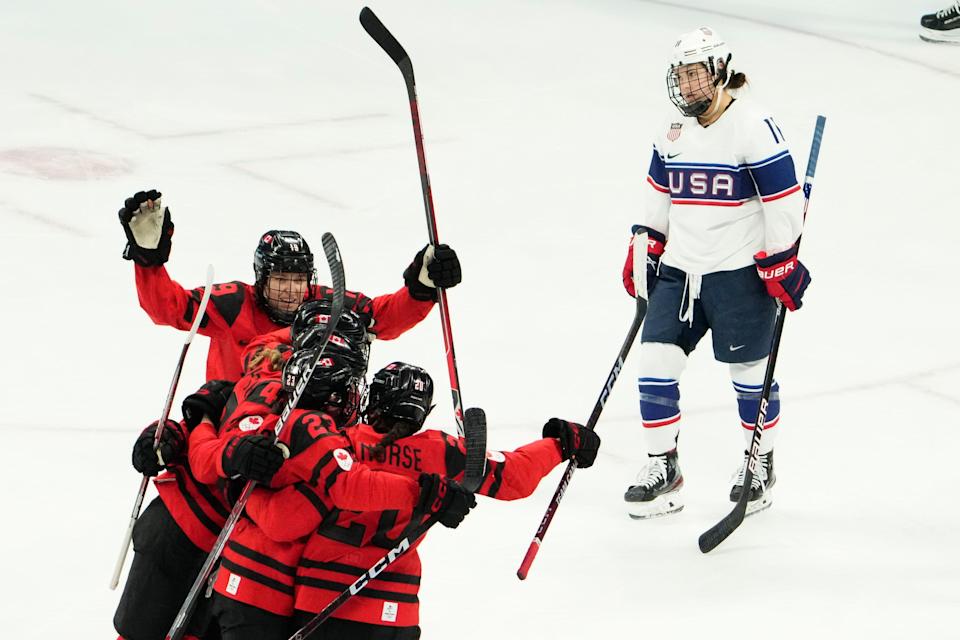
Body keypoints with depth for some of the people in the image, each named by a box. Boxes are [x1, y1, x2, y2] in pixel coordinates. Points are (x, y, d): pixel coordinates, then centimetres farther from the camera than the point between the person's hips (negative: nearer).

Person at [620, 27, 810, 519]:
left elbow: (784, 201, -12)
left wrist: (782, 266, -14)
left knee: (749, 373, 4)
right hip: (679, 270, 6)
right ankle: (662, 469, 9)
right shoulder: (672, 131, 8)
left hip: (740, 274, -6)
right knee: (655, 364, -1)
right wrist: (644, 251, 14)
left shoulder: (754, 126, -13)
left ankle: (762, 465, 24)